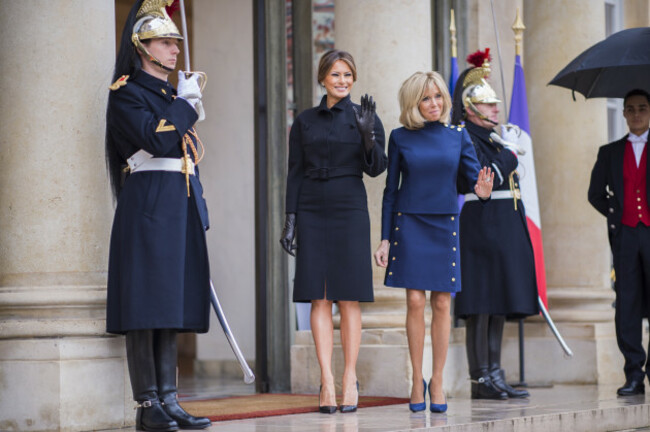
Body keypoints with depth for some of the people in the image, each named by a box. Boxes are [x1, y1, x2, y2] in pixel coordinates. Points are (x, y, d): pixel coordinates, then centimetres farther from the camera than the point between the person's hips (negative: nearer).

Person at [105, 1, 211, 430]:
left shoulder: (174, 96, 21)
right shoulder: (127, 93, -4)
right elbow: (156, 140, -20)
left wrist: (198, 216, 19)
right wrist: (185, 104, -7)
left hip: (181, 207, 8)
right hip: (148, 205, -8)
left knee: (172, 303, 6)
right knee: (146, 303, -8)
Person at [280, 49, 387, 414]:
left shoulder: (365, 117, 4)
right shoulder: (305, 122, 8)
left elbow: (376, 168, -4)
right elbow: (295, 174, 8)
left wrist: (368, 134, -21)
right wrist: (290, 221, 2)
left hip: (350, 210, -1)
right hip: (312, 212, 1)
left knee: (349, 298, -1)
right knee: (319, 298, -2)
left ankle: (350, 378, 5)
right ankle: (327, 381, -2)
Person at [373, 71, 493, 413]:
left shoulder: (457, 136, 5)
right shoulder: (401, 138, 2)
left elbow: (475, 174, -1)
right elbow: (390, 190, 6)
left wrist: (483, 190, -26)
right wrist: (385, 238, 2)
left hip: (445, 226, 1)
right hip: (409, 225, -1)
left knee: (442, 303, 1)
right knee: (415, 300, -7)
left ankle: (437, 381, 11)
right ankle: (417, 381, 5)